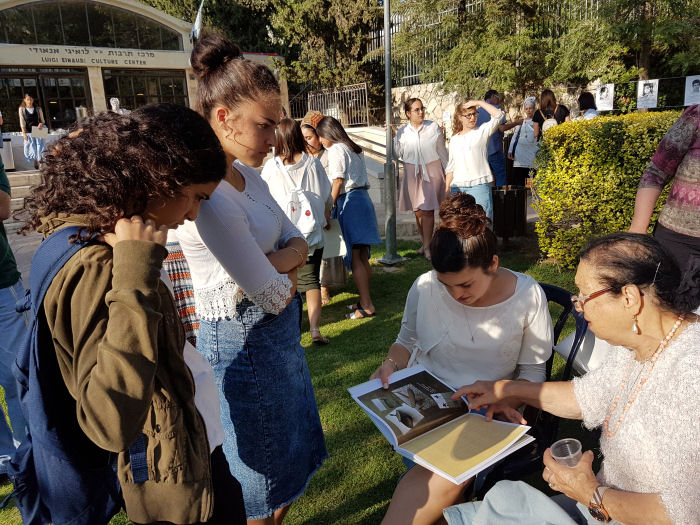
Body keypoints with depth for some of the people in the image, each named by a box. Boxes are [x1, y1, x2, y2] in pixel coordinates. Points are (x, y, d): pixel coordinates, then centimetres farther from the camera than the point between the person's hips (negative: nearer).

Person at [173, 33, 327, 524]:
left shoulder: (247, 175, 2)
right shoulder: (207, 196, -27)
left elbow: (298, 242, 5)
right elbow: (274, 296, -23)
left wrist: (275, 261, -16)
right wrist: (289, 273, -2)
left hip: (280, 333, 9)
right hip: (244, 342, -9)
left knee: (295, 453, 26)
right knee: (261, 471, 15)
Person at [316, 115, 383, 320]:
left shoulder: (336, 149, -6)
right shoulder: (355, 149, 18)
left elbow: (338, 181, -14)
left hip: (348, 201, -9)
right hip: (362, 197, 9)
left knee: (354, 258, -6)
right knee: (362, 256, 12)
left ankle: (366, 306, -4)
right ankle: (365, 300, 20)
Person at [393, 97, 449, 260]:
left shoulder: (434, 127, 1)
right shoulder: (402, 132, 2)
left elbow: (442, 151, 7)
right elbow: (397, 154, 0)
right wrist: (392, 136, -9)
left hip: (432, 172, -2)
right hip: (412, 174, 2)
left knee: (427, 210, -9)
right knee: (418, 211, 7)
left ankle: (427, 246, -2)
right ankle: (425, 242, 23)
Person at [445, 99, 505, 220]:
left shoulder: (482, 132, 6)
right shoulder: (454, 139, 16)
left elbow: (498, 115, -9)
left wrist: (478, 102, -4)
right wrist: (447, 189, 12)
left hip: (479, 184, -3)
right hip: (457, 187, 3)